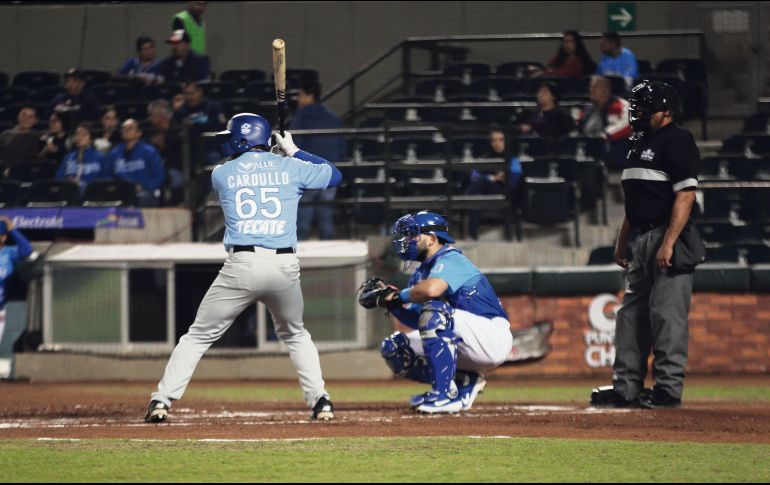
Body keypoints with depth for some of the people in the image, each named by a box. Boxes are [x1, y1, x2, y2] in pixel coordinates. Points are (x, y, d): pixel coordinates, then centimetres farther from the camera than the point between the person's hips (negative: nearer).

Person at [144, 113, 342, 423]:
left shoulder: (222, 173, 9)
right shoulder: (290, 168, 10)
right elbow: (335, 175, 23)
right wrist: (293, 151, 31)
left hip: (241, 265, -2)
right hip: (284, 266, 2)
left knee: (199, 336, 8)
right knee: (295, 335, 25)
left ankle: (161, 402, -1)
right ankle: (320, 401, 10)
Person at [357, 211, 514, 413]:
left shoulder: (450, 259, -14)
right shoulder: (422, 271, 15)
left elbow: (431, 289, -37)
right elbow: (416, 321, 12)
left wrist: (397, 296, -20)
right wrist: (390, 302, -4)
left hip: (493, 337, -10)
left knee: (434, 312, -34)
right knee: (393, 348, 6)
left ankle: (445, 394, -31)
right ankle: (464, 382, 5)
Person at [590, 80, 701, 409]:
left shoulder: (677, 141, -10)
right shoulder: (641, 144, 19)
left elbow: (685, 195, -18)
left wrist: (668, 243, -24)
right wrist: (622, 241, 22)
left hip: (667, 238, -10)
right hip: (642, 240, 10)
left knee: (667, 315, -9)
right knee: (632, 314, 10)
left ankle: (668, 388, -7)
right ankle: (626, 387, 14)